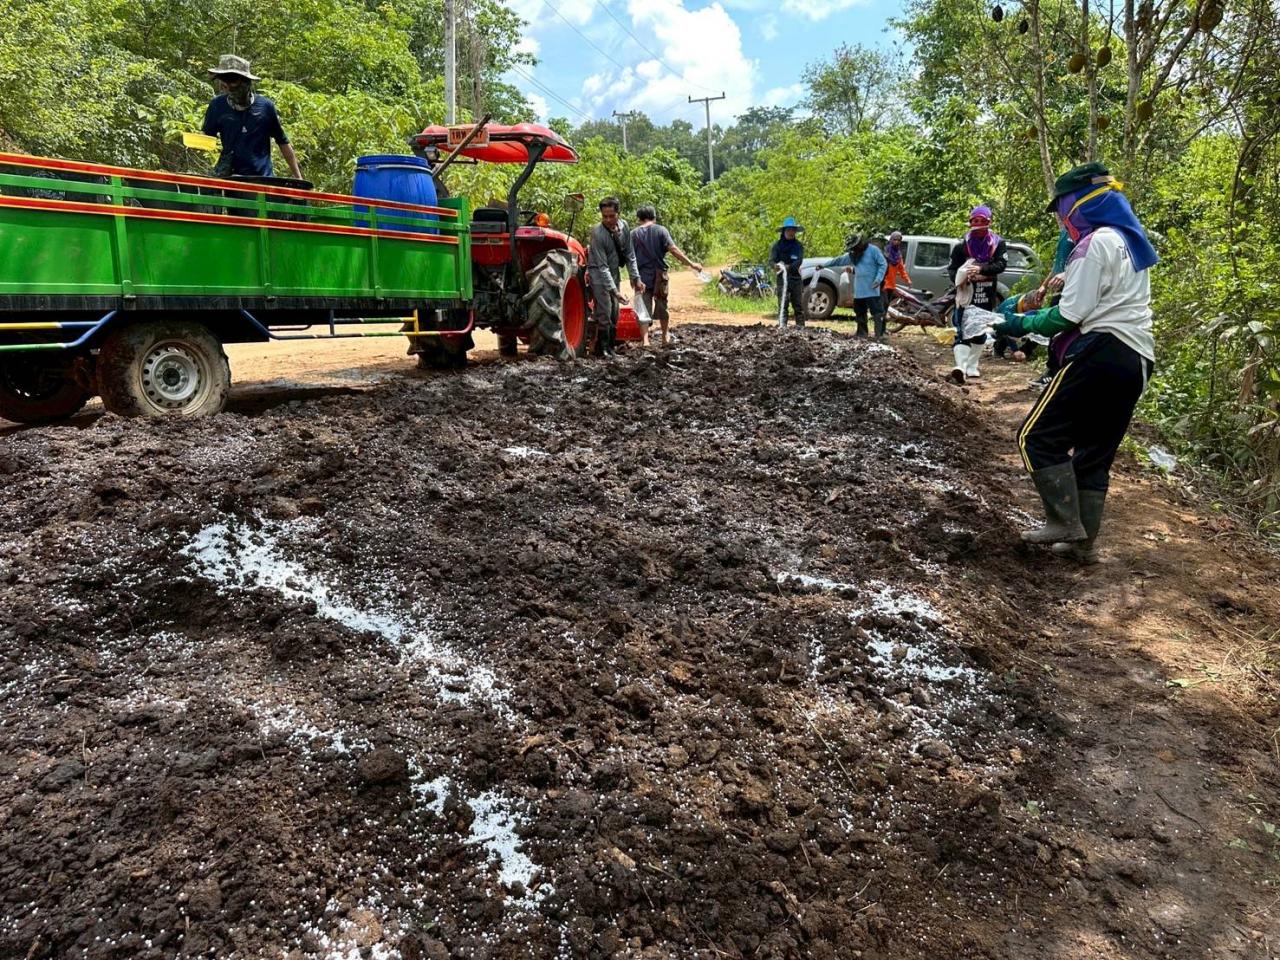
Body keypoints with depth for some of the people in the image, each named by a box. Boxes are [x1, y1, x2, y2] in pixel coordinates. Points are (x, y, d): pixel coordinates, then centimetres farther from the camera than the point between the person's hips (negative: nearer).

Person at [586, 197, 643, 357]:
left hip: (614, 273, 6)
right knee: (603, 314, -12)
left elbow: (630, 255, 2)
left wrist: (636, 278, -4)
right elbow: (602, 266, -25)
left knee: (614, 314, 8)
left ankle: (610, 349, 16)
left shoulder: (624, 226, -7)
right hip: (599, 274, -6)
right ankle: (602, 350, -3)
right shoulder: (597, 233, -24)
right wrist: (614, 290, -31)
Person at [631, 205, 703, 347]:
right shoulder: (661, 230, -3)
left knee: (644, 309, 2)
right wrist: (691, 264, -10)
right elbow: (673, 250, -12)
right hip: (659, 275, 0)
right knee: (662, 307, 16)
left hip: (642, 277, 0)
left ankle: (645, 340, -11)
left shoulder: (634, 234, 1)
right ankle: (665, 338, 28)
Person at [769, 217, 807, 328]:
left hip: (796, 278, 2)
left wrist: (788, 267, -26)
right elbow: (771, 259, -7)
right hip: (782, 278, -2)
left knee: (799, 305, 5)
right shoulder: (777, 245, 4)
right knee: (782, 305, -7)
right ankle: (782, 326, -8)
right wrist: (775, 265, -31)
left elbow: (799, 261, -6)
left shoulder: (799, 245, 8)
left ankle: (800, 326, 10)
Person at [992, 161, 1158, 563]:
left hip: (1102, 353, -10)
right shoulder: (1130, 242, 23)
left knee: (1037, 436, -6)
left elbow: (1072, 315, -13)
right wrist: (1038, 309, 17)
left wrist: (1020, 324, -2)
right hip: (1137, 360, 10)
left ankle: (1064, 522, -8)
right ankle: (1084, 541, 14)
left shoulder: (1097, 242, -8)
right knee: (1095, 452, 12)